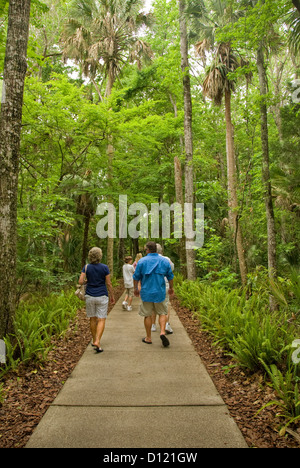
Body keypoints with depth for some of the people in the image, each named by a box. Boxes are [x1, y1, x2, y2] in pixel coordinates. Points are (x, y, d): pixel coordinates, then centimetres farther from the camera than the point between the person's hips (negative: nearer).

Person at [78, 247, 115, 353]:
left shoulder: (86, 267, -3)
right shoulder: (104, 268, -7)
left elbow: (81, 281, -9)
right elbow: (109, 283, -5)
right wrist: (112, 296, 5)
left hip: (90, 296, 3)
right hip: (102, 296, -2)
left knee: (92, 319, 15)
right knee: (101, 320, 0)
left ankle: (94, 340, 27)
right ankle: (97, 341, -13)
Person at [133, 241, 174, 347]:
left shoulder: (142, 261, -6)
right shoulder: (164, 261, 0)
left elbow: (136, 277, 0)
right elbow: (170, 277, 8)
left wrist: (136, 289, 16)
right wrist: (171, 288, 24)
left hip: (146, 293, -1)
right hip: (160, 292, 1)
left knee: (147, 315, 9)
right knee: (162, 313, 14)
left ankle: (148, 338, 18)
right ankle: (163, 332, -6)